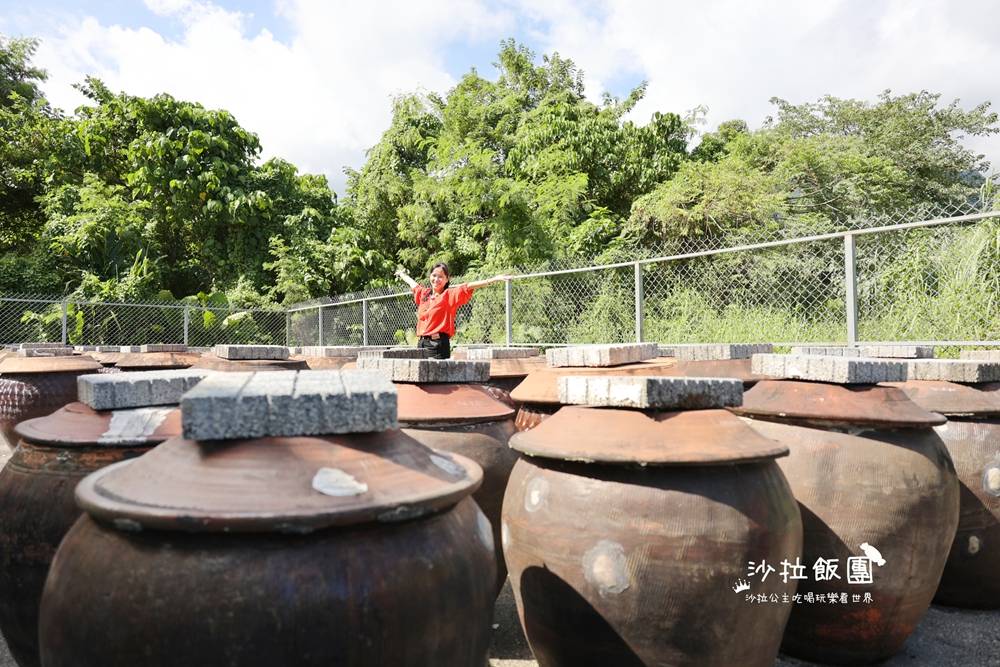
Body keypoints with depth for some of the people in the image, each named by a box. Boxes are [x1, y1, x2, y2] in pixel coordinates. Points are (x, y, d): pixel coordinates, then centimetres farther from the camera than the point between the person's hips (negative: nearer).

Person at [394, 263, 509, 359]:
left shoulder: (450, 295, -1)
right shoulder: (424, 294, 15)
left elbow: (469, 286, -13)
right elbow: (412, 283, 35)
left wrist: (494, 279, -23)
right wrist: (402, 274, 54)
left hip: (439, 344, -6)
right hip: (422, 343, 6)